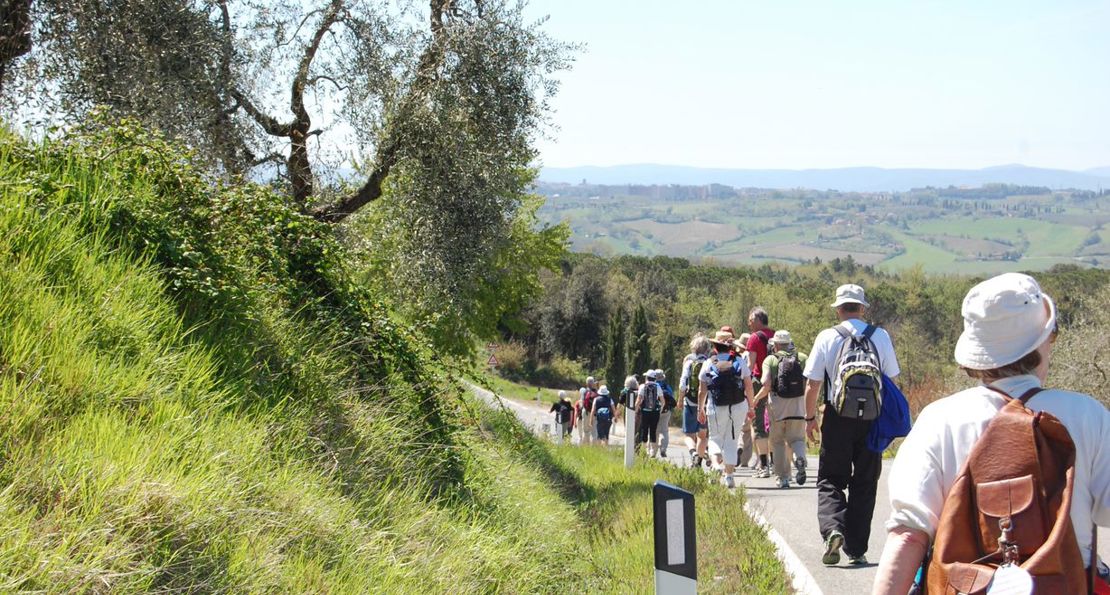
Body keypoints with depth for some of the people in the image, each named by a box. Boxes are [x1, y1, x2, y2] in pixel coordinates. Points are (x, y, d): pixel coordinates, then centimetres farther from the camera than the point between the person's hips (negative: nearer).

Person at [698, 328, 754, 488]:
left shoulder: (709, 364, 0)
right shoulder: (740, 361, 1)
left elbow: (702, 391, 2)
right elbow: (749, 387, 2)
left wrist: (700, 409, 12)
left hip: (716, 409, -1)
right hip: (738, 407, 1)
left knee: (716, 438, 14)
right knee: (731, 441, 9)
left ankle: (719, 464, -10)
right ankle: (729, 475, 5)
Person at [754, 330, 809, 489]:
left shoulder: (770, 360, -1)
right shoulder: (803, 358, 6)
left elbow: (766, 385, -10)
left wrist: (756, 398, 7)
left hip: (778, 405, -2)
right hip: (799, 404, 2)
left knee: (777, 441, 11)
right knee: (797, 438, 13)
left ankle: (783, 478, 8)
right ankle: (800, 458, -21)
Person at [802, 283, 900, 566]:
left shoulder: (826, 338, -3)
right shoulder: (880, 337, 1)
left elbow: (812, 384, -3)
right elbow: (891, 380, 3)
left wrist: (810, 417, 9)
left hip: (838, 418, -2)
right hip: (872, 417, 2)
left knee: (830, 480, 7)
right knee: (865, 484, 10)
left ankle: (832, 529, -19)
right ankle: (856, 550, 11)